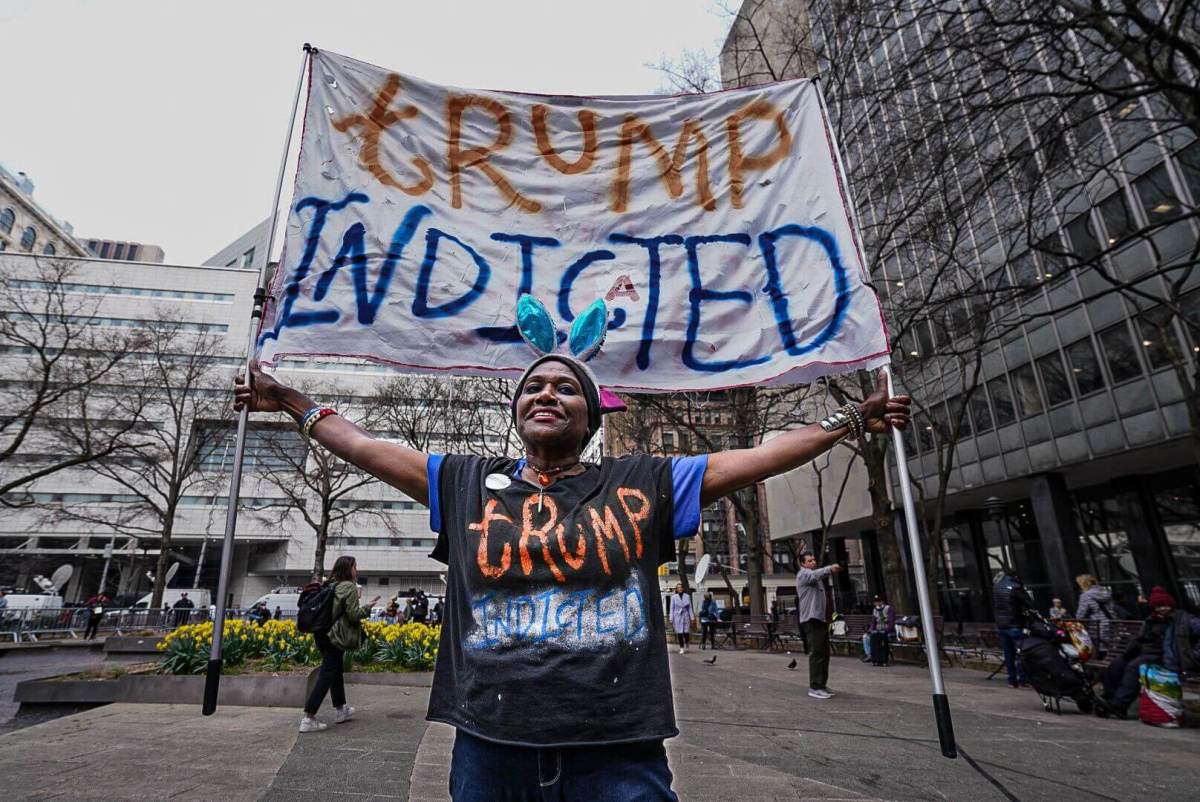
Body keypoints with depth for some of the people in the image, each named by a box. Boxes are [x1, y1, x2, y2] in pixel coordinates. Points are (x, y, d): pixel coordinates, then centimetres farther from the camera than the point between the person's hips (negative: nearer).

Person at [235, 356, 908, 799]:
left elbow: (758, 458, 4)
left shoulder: (643, 484, 2)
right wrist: (296, 403, 16)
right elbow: (366, 447, 12)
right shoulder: (467, 483, 6)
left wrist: (848, 421, 7)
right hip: (490, 747, 2)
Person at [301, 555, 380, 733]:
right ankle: (308, 718, -3)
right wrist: (368, 607, 0)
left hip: (322, 633, 8)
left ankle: (340, 709, 32)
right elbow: (353, 615, -16)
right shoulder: (350, 587, -12)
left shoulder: (329, 585, 10)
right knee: (327, 675, -2)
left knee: (336, 671, 20)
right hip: (336, 636, -8)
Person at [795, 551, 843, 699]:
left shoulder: (818, 578, 26)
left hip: (821, 618, 10)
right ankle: (814, 687, -11)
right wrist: (830, 569, -45)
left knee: (824, 653, 13)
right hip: (812, 619, -10)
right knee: (816, 653, -12)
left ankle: (822, 684, 21)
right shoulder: (803, 573, -5)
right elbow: (814, 575, -28)